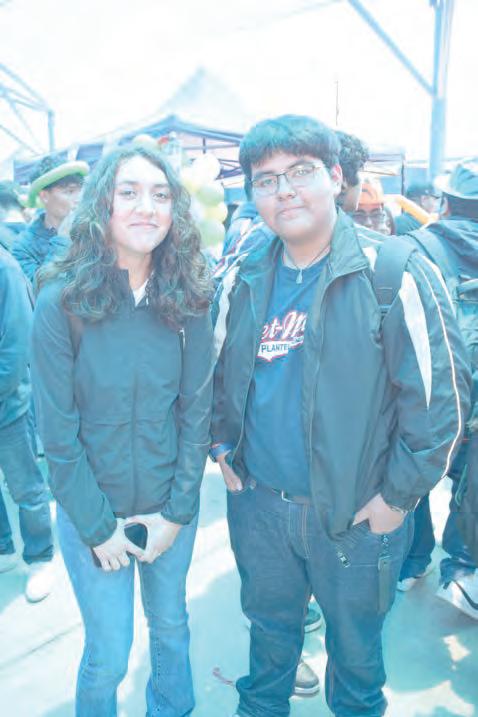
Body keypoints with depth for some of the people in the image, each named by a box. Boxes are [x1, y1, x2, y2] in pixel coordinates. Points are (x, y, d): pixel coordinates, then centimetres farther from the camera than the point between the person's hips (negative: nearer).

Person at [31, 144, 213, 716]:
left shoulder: (187, 299, -7)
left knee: (171, 627, 22)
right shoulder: (61, 300, -15)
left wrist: (177, 511, -6)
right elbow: (57, 428, -12)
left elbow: (196, 410, -5)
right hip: (92, 512, -2)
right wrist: (98, 525, -9)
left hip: (171, 508, 3)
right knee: (108, 655, 12)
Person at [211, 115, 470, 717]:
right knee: (269, 626, 27)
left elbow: (443, 392, -14)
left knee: (355, 642, 21)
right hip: (256, 503, 4)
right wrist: (224, 451, 8)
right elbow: (218, 372, 13)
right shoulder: (243, 281, 0)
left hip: (356, 514, -3)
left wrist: (398, 494, -12)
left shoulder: (393, 274, -16)